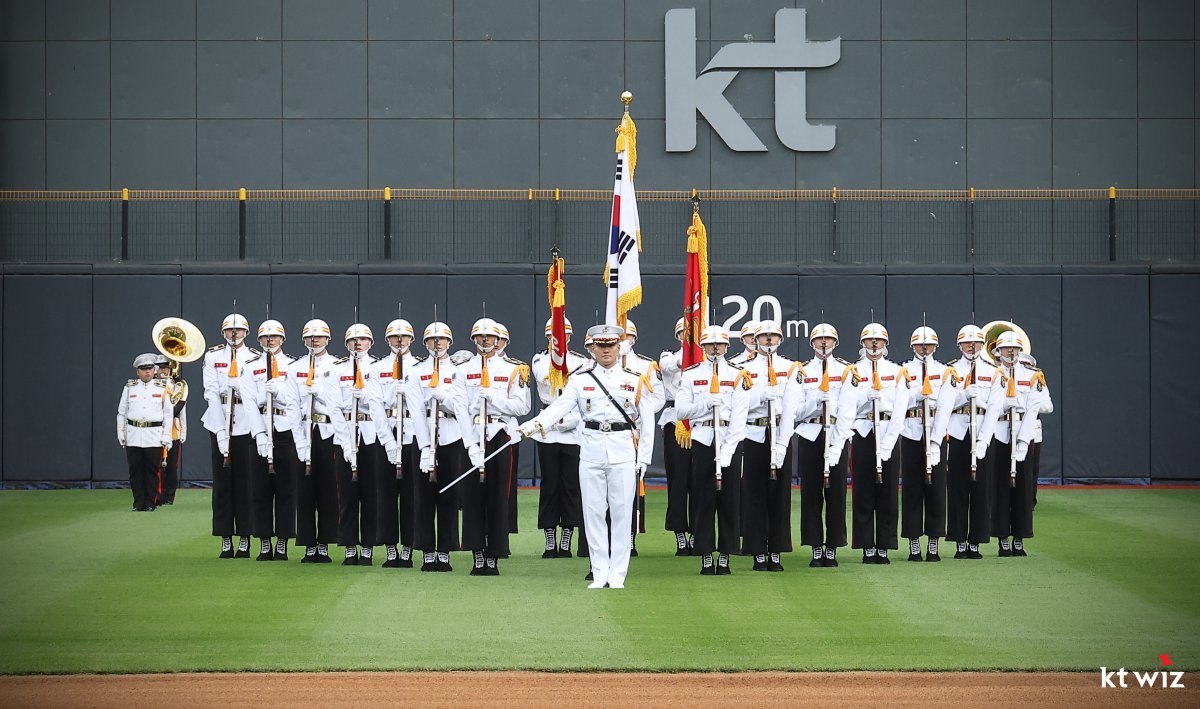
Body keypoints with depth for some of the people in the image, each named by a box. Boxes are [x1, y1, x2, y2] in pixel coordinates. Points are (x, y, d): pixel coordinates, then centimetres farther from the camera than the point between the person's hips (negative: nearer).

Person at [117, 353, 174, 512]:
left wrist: (166, 438, -1)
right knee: (135, 471, 3)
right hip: (133, 436, 1)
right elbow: (121, 412, 12)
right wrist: (121, 434, 7)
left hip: (154, 437, -1)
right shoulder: (129, 387, 9)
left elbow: (168, 414, 5)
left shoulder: (162, 388, 5)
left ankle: (150, 503, 8)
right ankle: (138, 503, 10)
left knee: (152, 472, 1)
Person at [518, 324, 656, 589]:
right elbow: (560, 406, -7)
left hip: (623, 451, -1)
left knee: (621, 513, -1)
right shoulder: (580, 379, 6)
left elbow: (647, 421, 6)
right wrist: (533, 425, -25)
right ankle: (599, 574, 9)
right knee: (593, 512, 2)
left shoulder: (635, 380, 5)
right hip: (591, 450, 1)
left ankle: (617, 574, 6)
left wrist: (643, 460, 1)